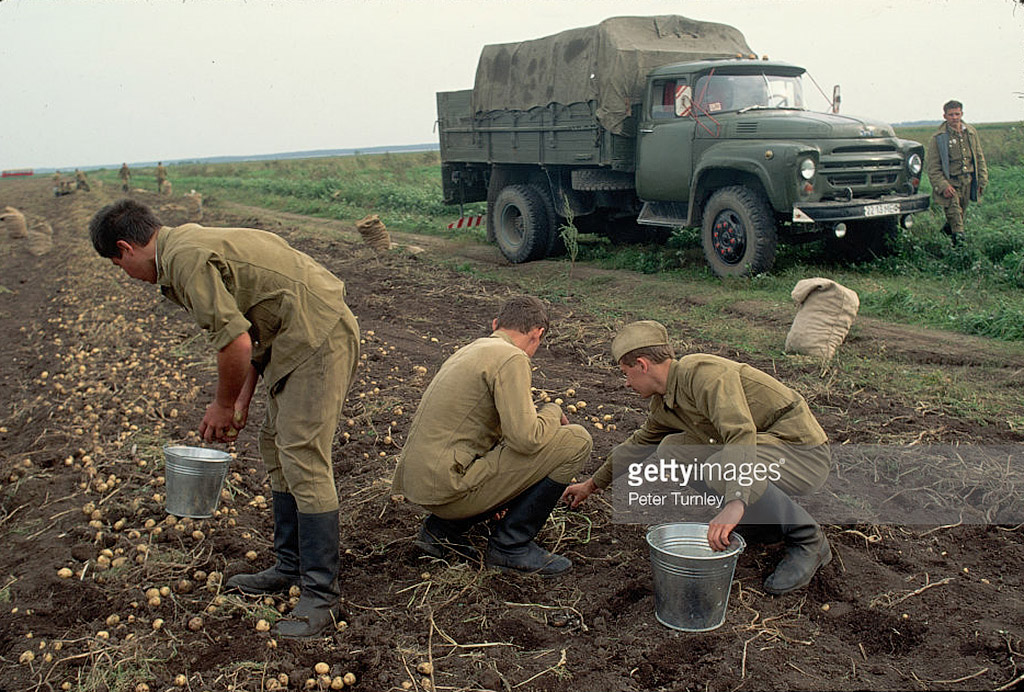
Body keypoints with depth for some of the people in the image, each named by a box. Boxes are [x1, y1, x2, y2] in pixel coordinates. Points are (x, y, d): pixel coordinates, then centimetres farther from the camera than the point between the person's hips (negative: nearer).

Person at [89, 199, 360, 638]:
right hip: (298, 338, 11)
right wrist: (243, 400, 18)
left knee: (302, 460, -11)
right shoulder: (193, 242, 18)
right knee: (276, 447, 16)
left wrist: (224, 405, -3)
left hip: (317, 338, -11)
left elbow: (235, 342, -20)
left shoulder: (185, 259, -15)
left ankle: (320, 595, -4)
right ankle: (291, 566, 27)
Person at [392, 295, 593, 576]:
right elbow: (525, 439, -20)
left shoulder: (468, 351, 19)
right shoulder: (511, 359, -10)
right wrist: (553, 412, 2)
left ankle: (443, 528, 17)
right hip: (449, 487, -9)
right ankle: (511, 545, 3)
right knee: (576, 441, -6)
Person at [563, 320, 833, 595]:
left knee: (720, 470, -34)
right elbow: (639, 444, 24)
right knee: (672, 450, 5)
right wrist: (592, 484, 31)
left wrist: (735, 503, -49)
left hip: (803, 452, -9)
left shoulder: (703, 371, -22)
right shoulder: (664, 402, 7)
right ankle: (762, 523, 7)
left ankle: (808, 539, -11)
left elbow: (742, 433, -37)